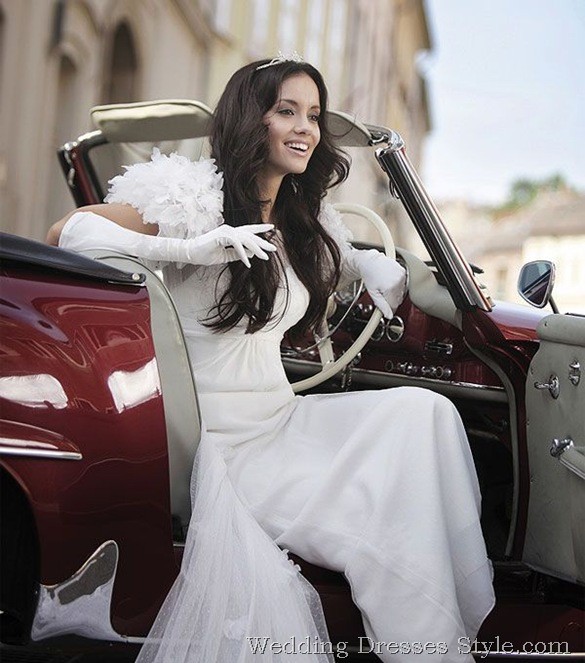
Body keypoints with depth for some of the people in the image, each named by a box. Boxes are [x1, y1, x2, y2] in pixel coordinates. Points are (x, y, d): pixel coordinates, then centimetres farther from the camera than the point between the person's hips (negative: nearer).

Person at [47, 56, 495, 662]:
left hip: (282, 419, 7)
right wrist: (191, 250, -23)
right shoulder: (193, 197, -4)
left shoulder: (308, 222, 16)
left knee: (421, 410, -18)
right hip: (206, 433, -6)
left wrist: (371, 265, 14)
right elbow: (65, 233, -11)